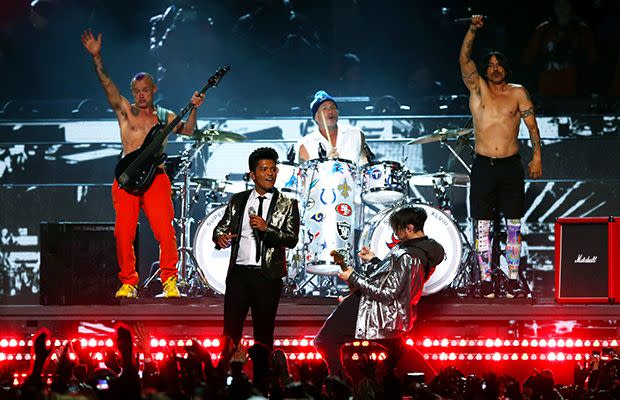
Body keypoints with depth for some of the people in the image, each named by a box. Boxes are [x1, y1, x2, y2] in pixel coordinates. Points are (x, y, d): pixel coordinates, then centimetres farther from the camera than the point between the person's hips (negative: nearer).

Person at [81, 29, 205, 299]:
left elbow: (187, 130, 4)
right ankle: (128, 283, 3)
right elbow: (106, 84, -1)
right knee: (124, 233, -9)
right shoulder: (124, 111, 11)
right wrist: (96, 57, -13)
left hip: (156, 178, 0)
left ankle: (169, 281, -5)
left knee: (165, 232, -14)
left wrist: (193, 109, -12)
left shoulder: (165, 117, 15)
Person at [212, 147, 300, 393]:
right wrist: (220, 237, -12)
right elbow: (221, 227, 12)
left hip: (267, 276, -2)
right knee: (230, 329, -2)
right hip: (239, 273, 2)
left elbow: (291, 240, -5)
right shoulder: (238, 201, 12)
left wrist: (266, 228, -19)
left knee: (264, 333, 2)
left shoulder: (287, 205, 5)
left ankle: (260, 381, 5)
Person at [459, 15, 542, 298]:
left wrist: (537, 155, -6)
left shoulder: (518, 93, 6)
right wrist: (472, 31, -20)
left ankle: (513, 279, 7)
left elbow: (531, 124, 4)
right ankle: (486, 280, 3)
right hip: (483, 166, -1)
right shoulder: (478, 89, 5)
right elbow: (465, 60, -8)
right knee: (482, 225, -2)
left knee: (514, 224, 2)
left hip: (511, 166, 1)